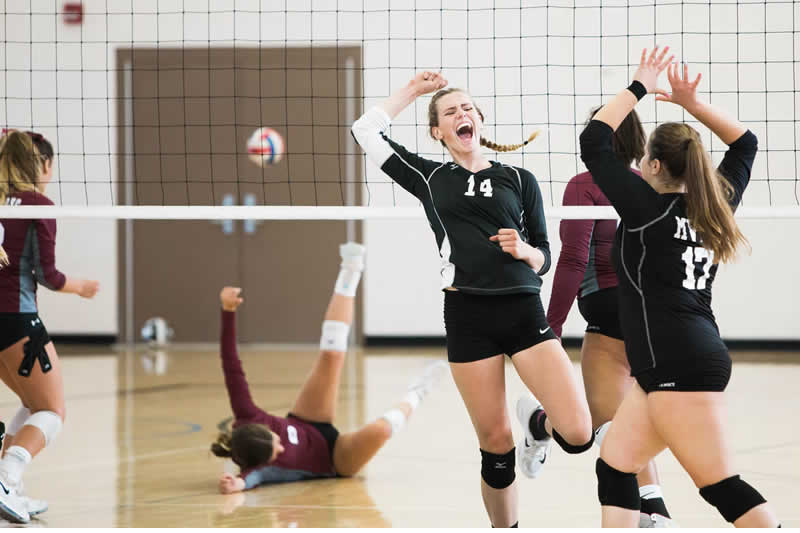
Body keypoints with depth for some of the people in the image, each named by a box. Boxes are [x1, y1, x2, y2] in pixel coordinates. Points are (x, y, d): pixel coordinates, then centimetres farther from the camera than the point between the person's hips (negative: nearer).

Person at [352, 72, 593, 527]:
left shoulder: (519, 179, 12)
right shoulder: (429, 178, 13)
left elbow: (544, 258, 13)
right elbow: (367, 130, 11)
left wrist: (523, 250, -9)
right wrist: (414, 90, 18)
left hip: (523, 312, 0)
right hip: (467, 316, 0)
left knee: (578, 434, -13)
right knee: (496, 444, -1)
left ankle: (537, 424, 21)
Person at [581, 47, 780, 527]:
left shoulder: (649, 206, -8)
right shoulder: (714, 206, 12)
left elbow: (593, 142, -5)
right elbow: (746, 143, 26)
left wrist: (640, 88, 1)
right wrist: (692, 103, 19)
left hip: (682, 365, -9)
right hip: (674, 365, 9)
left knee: (722, 487, -9)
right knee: (615, 466, 11)